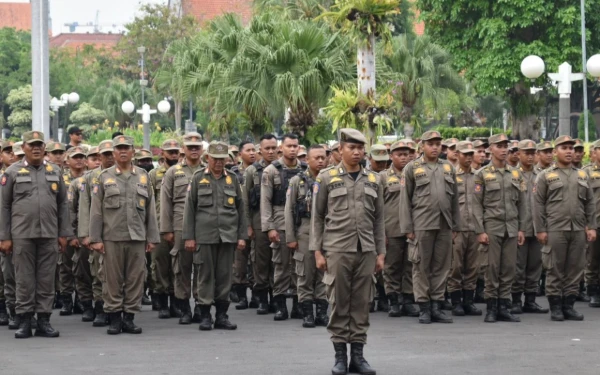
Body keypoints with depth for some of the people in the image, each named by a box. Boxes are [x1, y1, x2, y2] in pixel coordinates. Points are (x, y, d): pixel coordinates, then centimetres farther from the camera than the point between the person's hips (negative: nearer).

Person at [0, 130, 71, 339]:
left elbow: (63, 204, 11)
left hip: (49, 235, 2)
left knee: (47, 279, 4)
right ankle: (24, 321, 7)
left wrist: (64, 234, 6)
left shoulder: (55, 172, 9)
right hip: (22, 235, -2)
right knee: (24, 280, 2)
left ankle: (44, 321, 10)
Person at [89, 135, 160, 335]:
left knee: (136, 278, 2)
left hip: (137, 237, 2)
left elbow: (150, 210, 11)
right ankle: (114, 318, 8)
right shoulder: (104, 177, 5)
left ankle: (129, 317, 10)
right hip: (112, 238, -2)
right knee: (113, 279, 1)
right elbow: (96, 211, 3)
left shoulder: (143, 177, 11)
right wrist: (95, 239, -4)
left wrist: (152, 238, 6)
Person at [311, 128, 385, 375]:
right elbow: (317, 217, 2)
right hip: (336, 249, -2)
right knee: (338, 302, 0)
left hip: (366, 250, 3)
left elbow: (379, 219, 11)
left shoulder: (374, 180, 10)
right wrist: (317, 251, -4)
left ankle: (358, 355, 10)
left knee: (361, 302, 4)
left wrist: (380, 253, 7)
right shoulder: (326, 178, 2)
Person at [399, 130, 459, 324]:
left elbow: (455, 199, 15)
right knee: (422, 266, 0)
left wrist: (455, 225, 10)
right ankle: (424, 308, 7)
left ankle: (437, 306, 11)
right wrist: (407, 228, -5)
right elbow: (405, 200, 0)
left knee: (442, 265, 4)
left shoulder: (448, 167, 13)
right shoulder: (412, 168, 3)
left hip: (444, 226, 4)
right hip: (422, 225, -3)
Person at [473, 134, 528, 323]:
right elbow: (477, 205, -3)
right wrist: (480, 231, -10)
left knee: (509, 268, 2)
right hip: (492, 227, -3)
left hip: (512, 228, 3)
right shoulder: (482, 174, 1)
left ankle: (504, 308, 8)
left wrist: (522, 229, 5)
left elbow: (523, 203, 12)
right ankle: (491, 309, 4)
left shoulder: (516, 174, 11)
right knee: (492, 268, -3)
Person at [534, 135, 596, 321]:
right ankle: (555, 307, 6)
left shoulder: (582, 175, 14)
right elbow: (538, 204, -1)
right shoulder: (545, 176, 3)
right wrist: (540, 230, -8)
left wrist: (591, 227, 6)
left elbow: (590, 203, 14)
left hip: (578, 230, 4)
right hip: (555, 230, -4)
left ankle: (569, 306, 11)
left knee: (575, 269, 4)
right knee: (555, 269, -1)